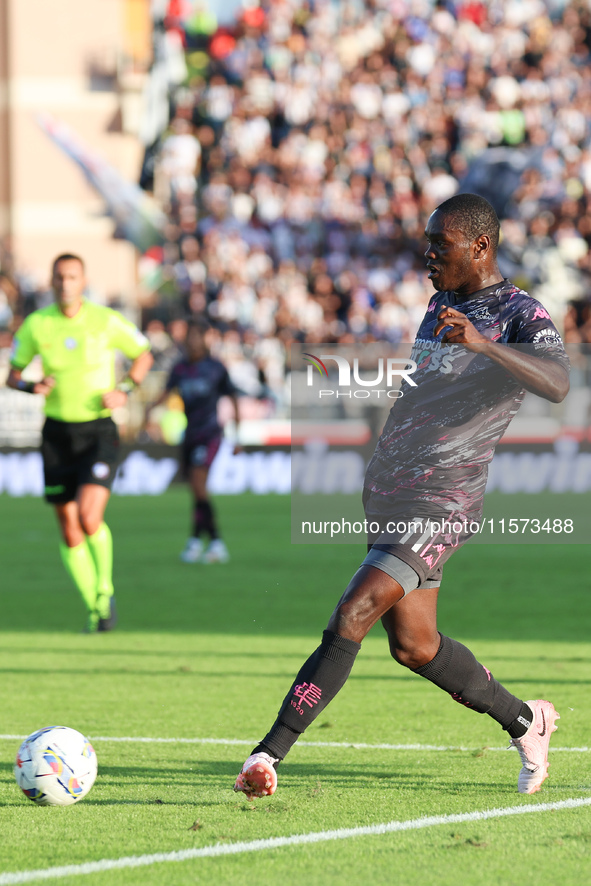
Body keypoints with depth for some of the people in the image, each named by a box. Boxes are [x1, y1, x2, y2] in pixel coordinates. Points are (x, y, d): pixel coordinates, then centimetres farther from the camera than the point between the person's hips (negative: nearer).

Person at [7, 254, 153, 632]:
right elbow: (13, 375, 8)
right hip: (58, 434, 2)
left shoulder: (107, 321, -6)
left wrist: (125, 390, -7)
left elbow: (144, 355, 9)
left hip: (99, 432, -2)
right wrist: (33, 386, -14)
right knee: (69, 531, 3)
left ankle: (105, 589, 3)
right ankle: (95, 608, 18)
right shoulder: (36, 325, -2)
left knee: (89, 517, -21)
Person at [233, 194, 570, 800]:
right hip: (388, 497, 9)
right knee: (414, 646, 13)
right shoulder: (441, 304, 15)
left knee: (352, 614, -21)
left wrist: (481, 342, -43)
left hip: (439, 505, -9)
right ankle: (525, 722, 32)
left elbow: (558, 383, -30)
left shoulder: (520, 316, -10)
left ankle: (269, 752, -24)